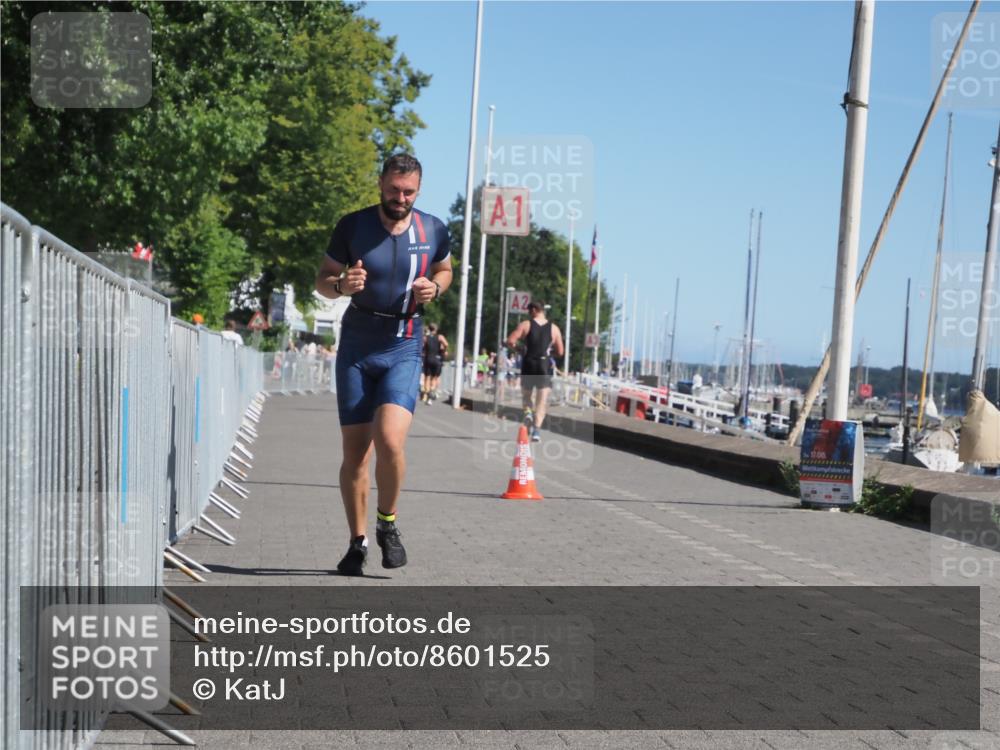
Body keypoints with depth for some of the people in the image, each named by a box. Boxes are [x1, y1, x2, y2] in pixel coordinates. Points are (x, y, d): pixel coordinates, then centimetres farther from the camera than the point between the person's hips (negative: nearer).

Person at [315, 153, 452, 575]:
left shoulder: (433, 231, 0)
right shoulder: (353, 226, -3)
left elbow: (444, 270, 20)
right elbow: (322, 280, 5)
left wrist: (434, 288, -4)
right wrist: (342, 284, -18)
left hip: (403, 349, -1)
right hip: (355, 347, 1)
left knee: (389, 439, -20)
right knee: (354, 451, 3)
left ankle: (387, 525, 4)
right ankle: (358, 541, 19)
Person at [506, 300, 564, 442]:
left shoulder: (525, 325, 0)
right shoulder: (554, 328, 5)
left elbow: (510, 341, -9)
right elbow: (560, 352, 7)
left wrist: (517, 347, 11)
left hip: (528, 364, 0)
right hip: (545, 366, 0)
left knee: (526, 395, 21)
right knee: (542, 402, 2)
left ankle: (528, 412, -7)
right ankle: (536, 429, -13)